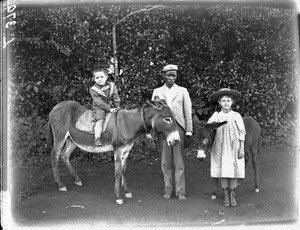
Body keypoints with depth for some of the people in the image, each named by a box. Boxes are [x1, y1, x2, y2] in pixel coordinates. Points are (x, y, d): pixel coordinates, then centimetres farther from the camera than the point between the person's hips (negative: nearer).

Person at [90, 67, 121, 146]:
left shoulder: (112, 86, 2)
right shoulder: (93, 90, -11)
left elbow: (116, 98, 6)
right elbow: (99, 102, -17)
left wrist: (117, 107, -3)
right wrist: (109, 108, -22)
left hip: (111, 106, 5)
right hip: (99, 108, -4)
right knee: (100, 120, -27)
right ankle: (97, 138, -28)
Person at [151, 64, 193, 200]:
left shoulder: (182, 91, 8)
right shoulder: (157, 92, 9)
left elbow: (188, 111, 5)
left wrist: (189, 130, -2)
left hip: (178, 127, -1)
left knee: (179, 161, 1)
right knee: (165, 161, 6)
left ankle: (180, 191, 10)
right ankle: (168, 189, 19)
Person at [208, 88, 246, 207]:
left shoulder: (236, 116, 1)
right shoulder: (216, 116, 3)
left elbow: (241, 133, 2)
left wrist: (241, 149, -1)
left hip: (234, 148, 0)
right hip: (220, 148, 1)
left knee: (233, 170, 3)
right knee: (222, 171, 4)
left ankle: (232, 195, 18)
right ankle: (226, 196, 17)